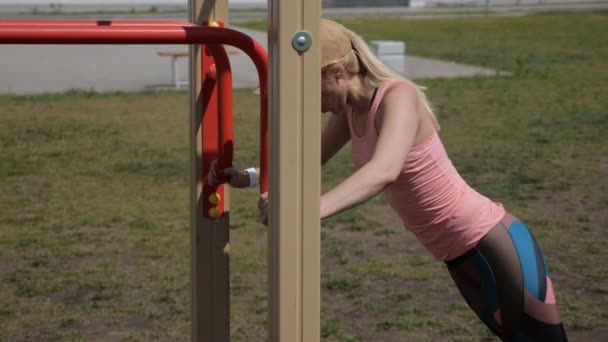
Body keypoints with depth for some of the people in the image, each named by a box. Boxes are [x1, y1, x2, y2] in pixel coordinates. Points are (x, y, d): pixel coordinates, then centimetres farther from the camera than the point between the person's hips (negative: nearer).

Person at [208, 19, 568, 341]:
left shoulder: (397, 96, -24)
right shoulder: (350, 109, 2)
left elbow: (384, 171, -42)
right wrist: (248, 177, -1)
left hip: (495, 244, -9)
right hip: (460, 256, 9)